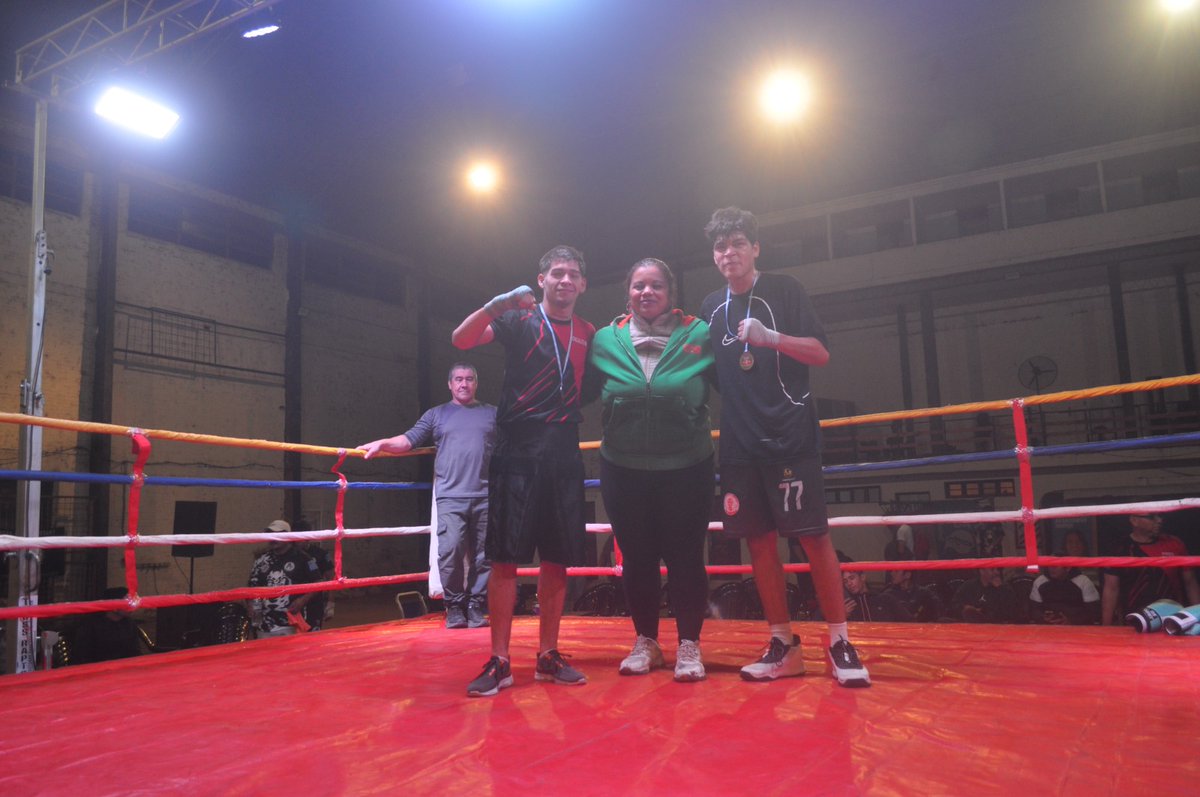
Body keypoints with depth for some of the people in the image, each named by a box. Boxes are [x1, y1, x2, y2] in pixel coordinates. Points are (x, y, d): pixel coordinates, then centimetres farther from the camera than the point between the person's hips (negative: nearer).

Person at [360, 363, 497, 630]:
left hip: (485, 497, 1)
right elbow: (409, 440, 8)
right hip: (451, 497, -1)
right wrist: (382, 443, -8)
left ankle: (476, 606, 11)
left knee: (483, 555, 1)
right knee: (450, 551, -13)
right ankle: (454, 606, 1)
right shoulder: (437, 414, 16)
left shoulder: (492, 414, 17)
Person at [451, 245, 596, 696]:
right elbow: (462, 339, -9)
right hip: (518, 452, -4)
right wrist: (495, 305, -25)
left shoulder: (589, 334, 14)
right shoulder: (519, 320, 3)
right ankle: (499, 662, 4)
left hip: (565, 457, 4)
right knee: (505, 557, -4)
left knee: (558, 559, 6)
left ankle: (548, 656, 18)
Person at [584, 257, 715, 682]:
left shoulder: (699, 335, -4)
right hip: (624, 470, 2)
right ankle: (645, 642, 27)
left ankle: (689, 645, 19)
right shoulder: (606, 340, 0)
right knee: (636, 557, 11)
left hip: (686, 467, -2)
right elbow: (582, 392, 4)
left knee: (685, 557, 4)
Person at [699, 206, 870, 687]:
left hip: (791, 435, -4)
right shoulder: (711, 307, 13)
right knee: (759, 540, 5)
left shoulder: (782, 291, 0)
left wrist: (771, 336, -21)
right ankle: (783, 645, 15)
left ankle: (839, 642, 7)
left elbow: (821, 354, -8)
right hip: (740, 443, 5)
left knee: (813, 536, -5)